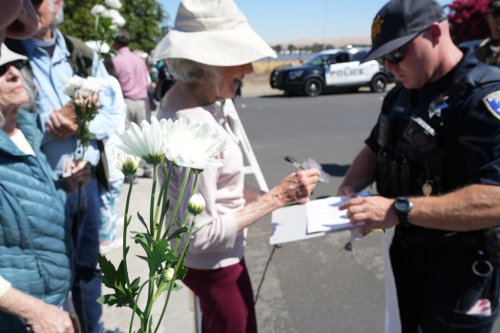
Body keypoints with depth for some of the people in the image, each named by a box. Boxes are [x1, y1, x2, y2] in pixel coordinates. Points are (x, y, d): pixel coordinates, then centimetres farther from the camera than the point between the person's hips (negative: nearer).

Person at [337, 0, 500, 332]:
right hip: (407, 249, 7)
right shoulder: (402, 94, 4)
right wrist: (349, 189, -5)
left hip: (462, 264, -7)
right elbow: (375, 149, 14)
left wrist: (399, 209, -35)